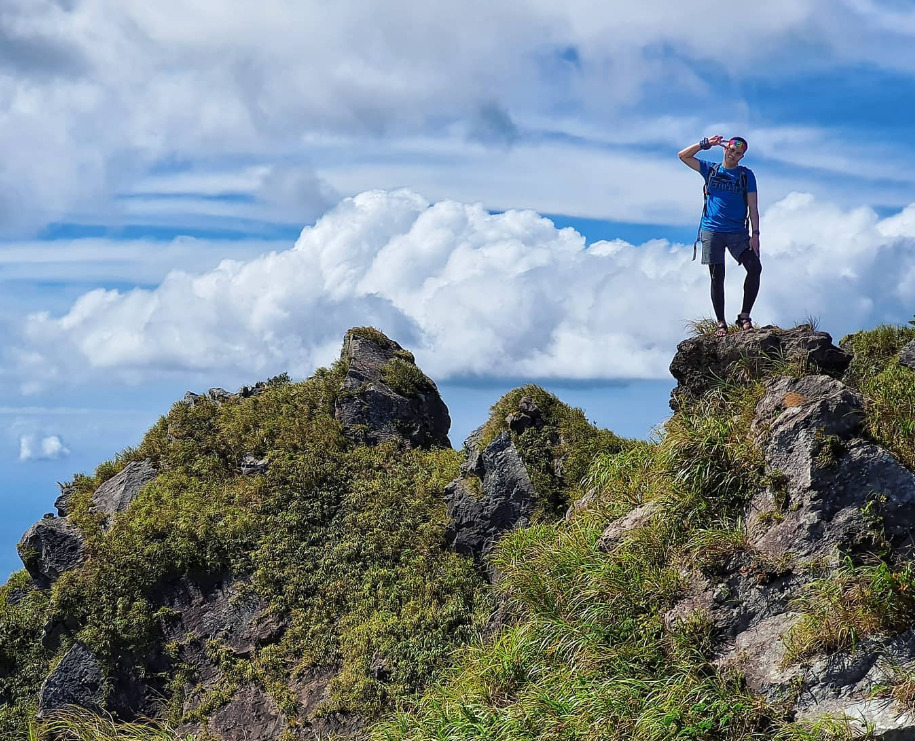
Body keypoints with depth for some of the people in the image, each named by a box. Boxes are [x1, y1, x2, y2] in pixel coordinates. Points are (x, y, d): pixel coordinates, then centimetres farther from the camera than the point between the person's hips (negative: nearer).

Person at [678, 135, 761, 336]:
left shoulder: (746, 174, 7)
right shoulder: (710, 169, 11)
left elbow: (753, 207, 2)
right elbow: (683, 156, 7)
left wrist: (755, 234, -8)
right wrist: (705, 144, -4)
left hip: (737, 232, -1)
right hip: (712, 231, 1)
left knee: (755, 267, -18)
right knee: (717, 277, -2)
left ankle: (744, 316, -9)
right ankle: (721, 323, 4)